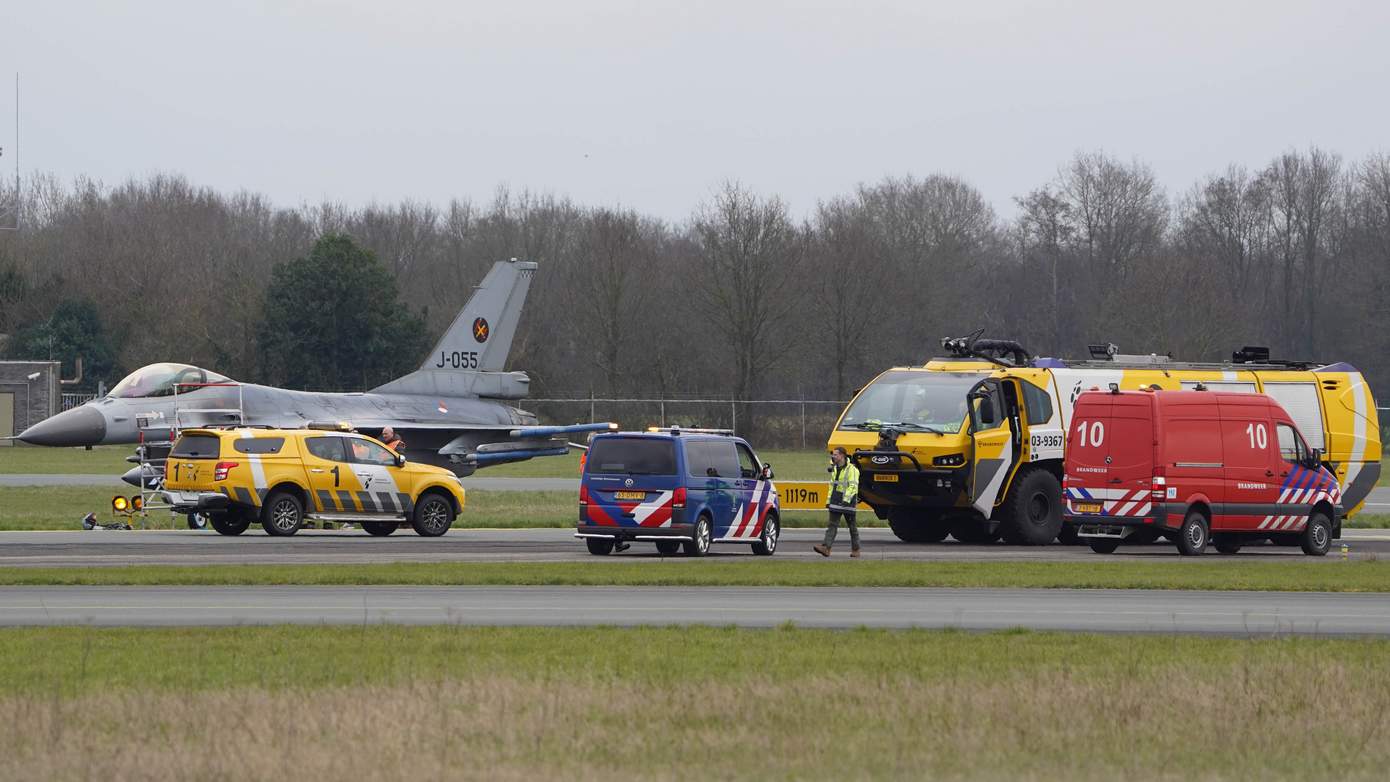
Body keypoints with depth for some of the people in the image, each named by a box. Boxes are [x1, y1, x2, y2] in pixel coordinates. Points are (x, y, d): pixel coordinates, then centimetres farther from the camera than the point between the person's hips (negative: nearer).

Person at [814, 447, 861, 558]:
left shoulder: (852, 469, -11)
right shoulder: (835, 469, 14)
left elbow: (853, 486, -18)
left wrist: (846, 499, -27)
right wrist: (829, 500, 19)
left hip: (847, 502, -6)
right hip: (835, 501, 6)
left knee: (852, 526, 5)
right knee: (832, 525, -5)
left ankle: (855, 550, 15)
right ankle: (826, 548, -15)